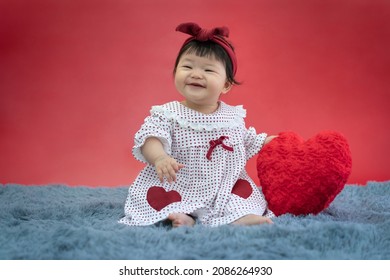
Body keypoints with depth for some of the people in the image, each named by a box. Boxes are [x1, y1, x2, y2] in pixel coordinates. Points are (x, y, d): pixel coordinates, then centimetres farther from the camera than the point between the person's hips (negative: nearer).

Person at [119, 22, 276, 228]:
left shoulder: (234, 116, 7)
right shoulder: (168, 114, -7)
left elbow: (248, 143, 24)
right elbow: (151, 138, -22)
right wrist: (160, 158, -42)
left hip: (225, 190, 3)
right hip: (177, 190, -3)